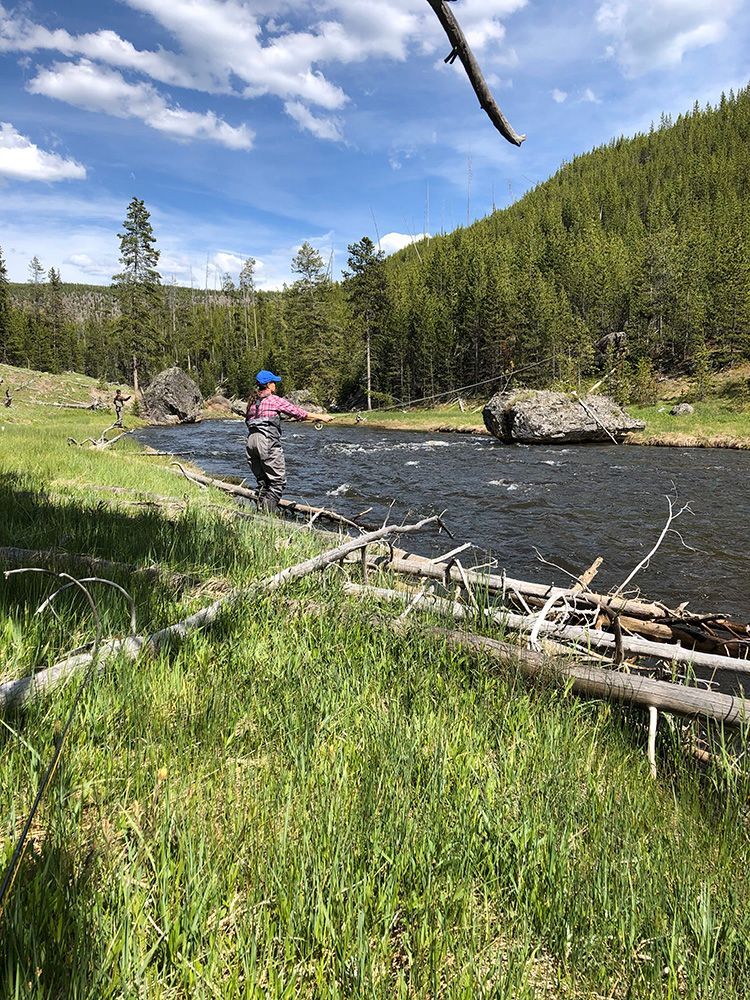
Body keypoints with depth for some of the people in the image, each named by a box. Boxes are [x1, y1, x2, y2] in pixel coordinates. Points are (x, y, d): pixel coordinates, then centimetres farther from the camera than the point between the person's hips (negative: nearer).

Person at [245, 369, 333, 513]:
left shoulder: (252, 402, 17)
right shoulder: (274, 399, -1)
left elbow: (248, 419, 19)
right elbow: (297, 412, 1)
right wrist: (320, 417, 10)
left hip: (251, 440, 7)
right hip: (267, 441, -7)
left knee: (262, 480, 14)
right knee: (278, 481, -3)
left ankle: (261, 511, 9)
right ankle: (268, 513, -12)